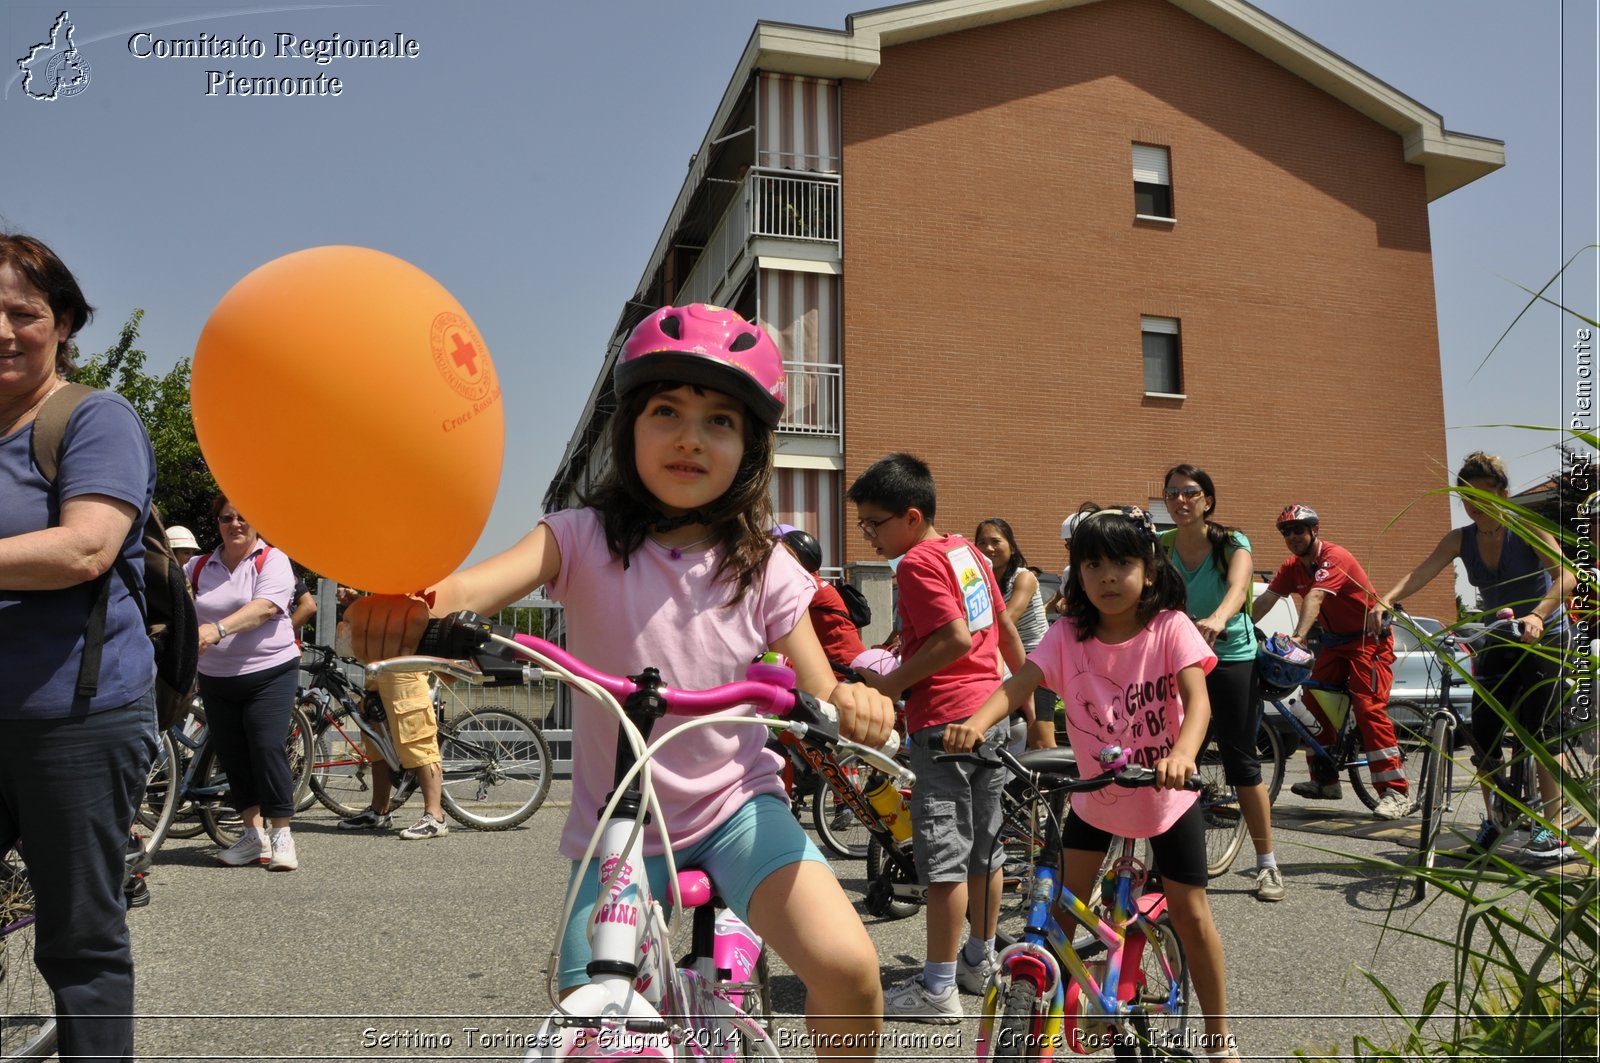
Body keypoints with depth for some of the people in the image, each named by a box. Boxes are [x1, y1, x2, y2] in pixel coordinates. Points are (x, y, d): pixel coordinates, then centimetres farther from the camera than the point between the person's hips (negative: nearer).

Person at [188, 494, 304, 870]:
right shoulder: (200, 567, 10)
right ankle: (253, 835, 16)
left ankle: (281, 835, -3)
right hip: (217, 679, 5)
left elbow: (265, 607, -21)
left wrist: (218, 629, -34)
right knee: (231, 754, 7)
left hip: (269, 672, -5)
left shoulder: (272, 560, -5)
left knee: (267, 748, -12)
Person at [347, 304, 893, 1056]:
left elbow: (820, 697, -6)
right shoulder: (585, 539, -10)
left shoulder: (764, 570, -5)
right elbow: (482, 583, -29)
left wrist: (854, 706, -31)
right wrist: (417, 598, -52)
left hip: (735, 805, 0)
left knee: (846, 965, -22)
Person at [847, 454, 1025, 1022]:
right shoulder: (966, 551, 13)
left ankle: (938, 988, 3)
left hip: (944, 720, -9)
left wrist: (889, 683, -16)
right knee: (983, 846, 18)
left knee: (944, 857, -3)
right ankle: (980, 960, 31)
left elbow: (957, 639, -23)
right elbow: (1006, 629, 17)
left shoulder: (917, 563, -13)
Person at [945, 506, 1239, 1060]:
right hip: (1095, 796, 2)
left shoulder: (1170, 628, -19)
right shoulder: (1069, 634, -14)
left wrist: (1182, 754, -53)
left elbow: (1197, 700, -32)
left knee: (1190, 913, 4)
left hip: (1167, 795, -2)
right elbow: (1017, 683, -27)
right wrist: (974, 724, -47)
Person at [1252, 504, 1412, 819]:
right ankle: (1325, 780, 13)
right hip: (1335, 640, 8)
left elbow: (1314, 597, -39)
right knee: (1314, 702, 2)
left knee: (1368, 707, -18)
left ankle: (1397, 793, -19)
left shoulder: (1334, 557, -24)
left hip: (1368, 638, -8)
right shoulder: (1293, 566, 0)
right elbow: (1266, 599, -10)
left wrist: (1298, 636, -52)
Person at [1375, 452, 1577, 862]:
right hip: (1498, 640, 5)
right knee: (1483, 732, 1)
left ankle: (1556, 830, -10)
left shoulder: (1527, 529, -15)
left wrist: (1537, 615, -47)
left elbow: (1564, 575, -29)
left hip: (1544, 635, -5)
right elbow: (1421, 572, -19)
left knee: (1540, 728, -14)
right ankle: (1494, 818, 17)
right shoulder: (1460, 539, -4)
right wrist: (1386, 601, -38)